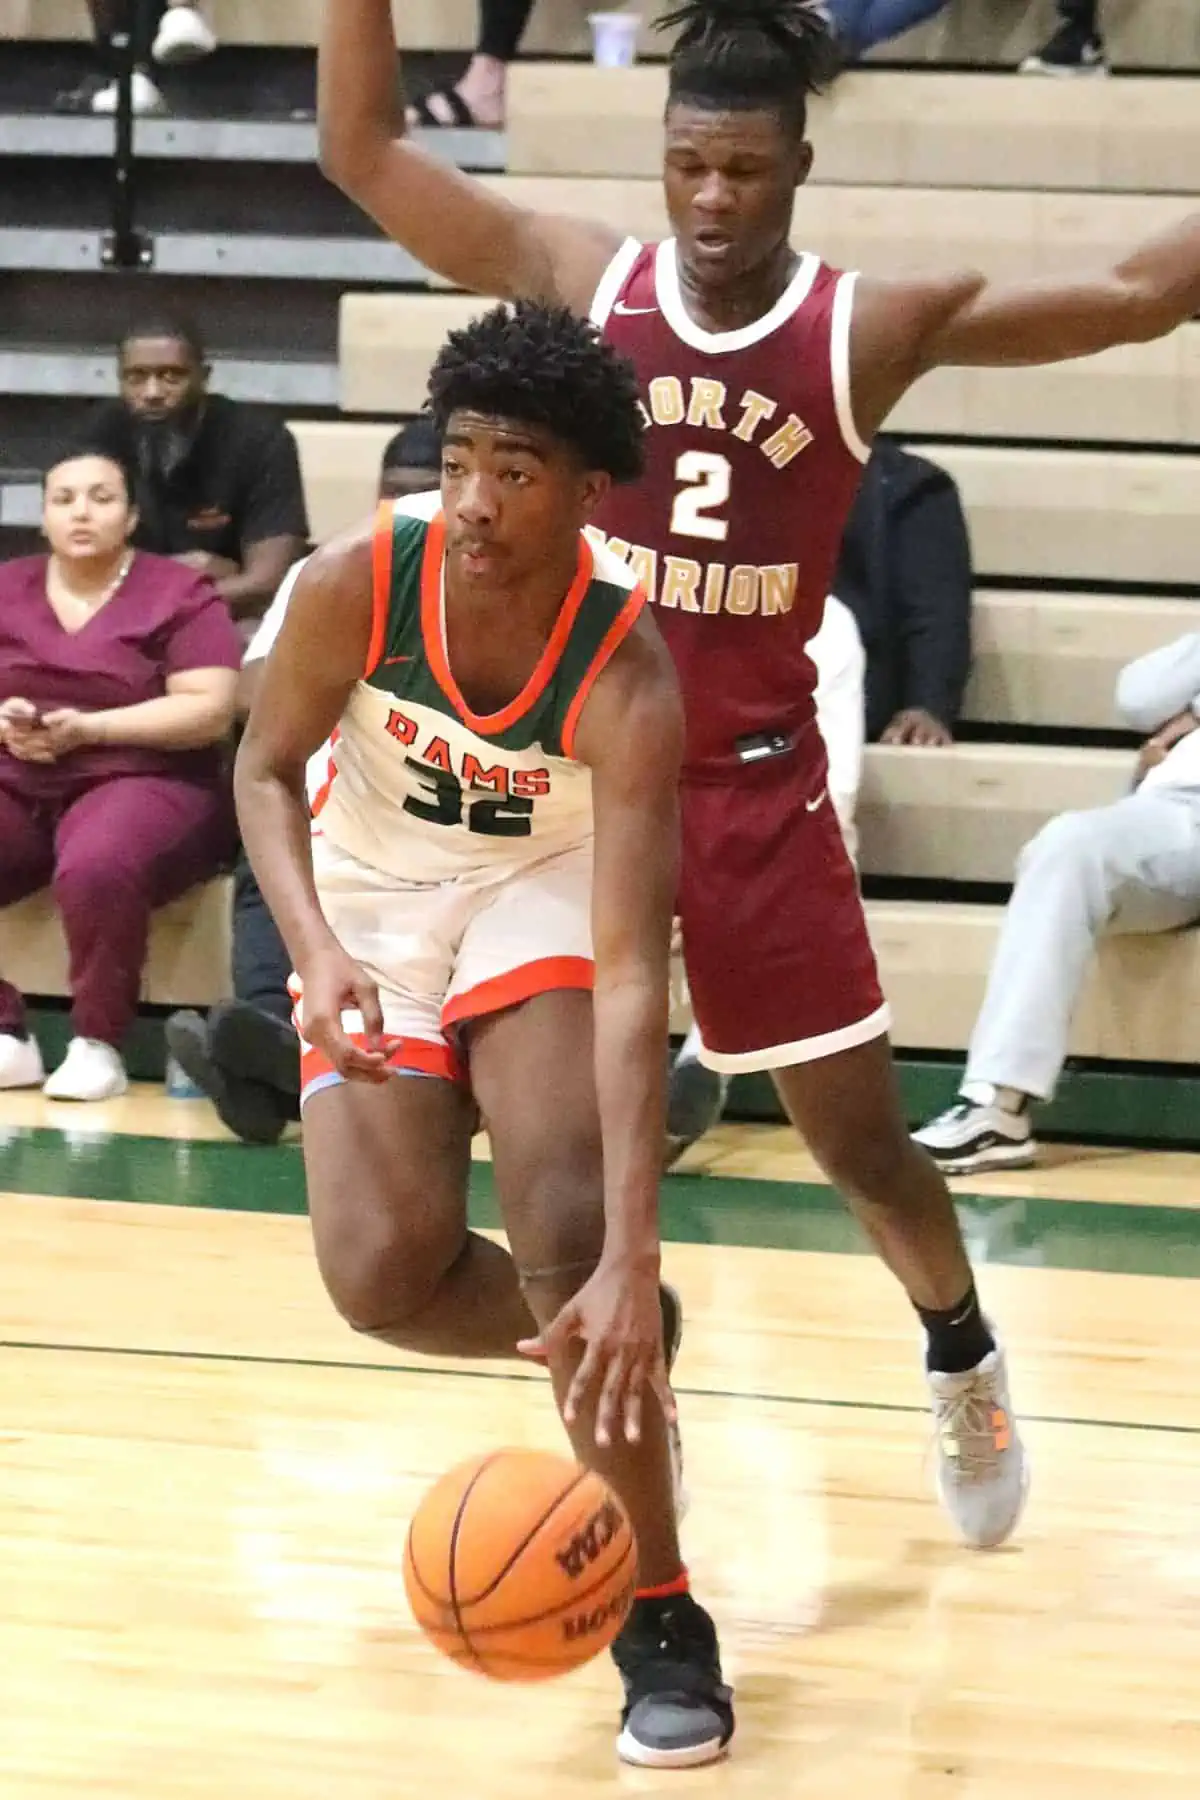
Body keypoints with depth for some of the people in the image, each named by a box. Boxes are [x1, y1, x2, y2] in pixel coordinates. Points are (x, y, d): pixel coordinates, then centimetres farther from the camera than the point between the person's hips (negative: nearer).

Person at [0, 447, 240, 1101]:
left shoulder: (179, 597, 2)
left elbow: (210, 711, -7)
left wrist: (89, 729, -15)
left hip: (138, 780, -4)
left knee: (97, 869, -38)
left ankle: (97, 1042, -20)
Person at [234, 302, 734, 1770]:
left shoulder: (624, 674, -32)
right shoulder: (357, 582, -26)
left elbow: (628, 977, -37)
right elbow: (268, 767, -6)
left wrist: (633, 1260, -44)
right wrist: (315, 954, -26)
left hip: (543, 891, -2)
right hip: (377, 896, 3)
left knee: (568, 1236, -23)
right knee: (380, 1275, -13)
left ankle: (662, 1620, -8)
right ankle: (609, 1346, 21)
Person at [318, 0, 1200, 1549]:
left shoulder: (871, 329, -8)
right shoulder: (580, 281, -5)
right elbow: (359, 150, -8)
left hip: (756, 783, -1)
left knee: (859, 1140, 7)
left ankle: (965, 1359, 35)